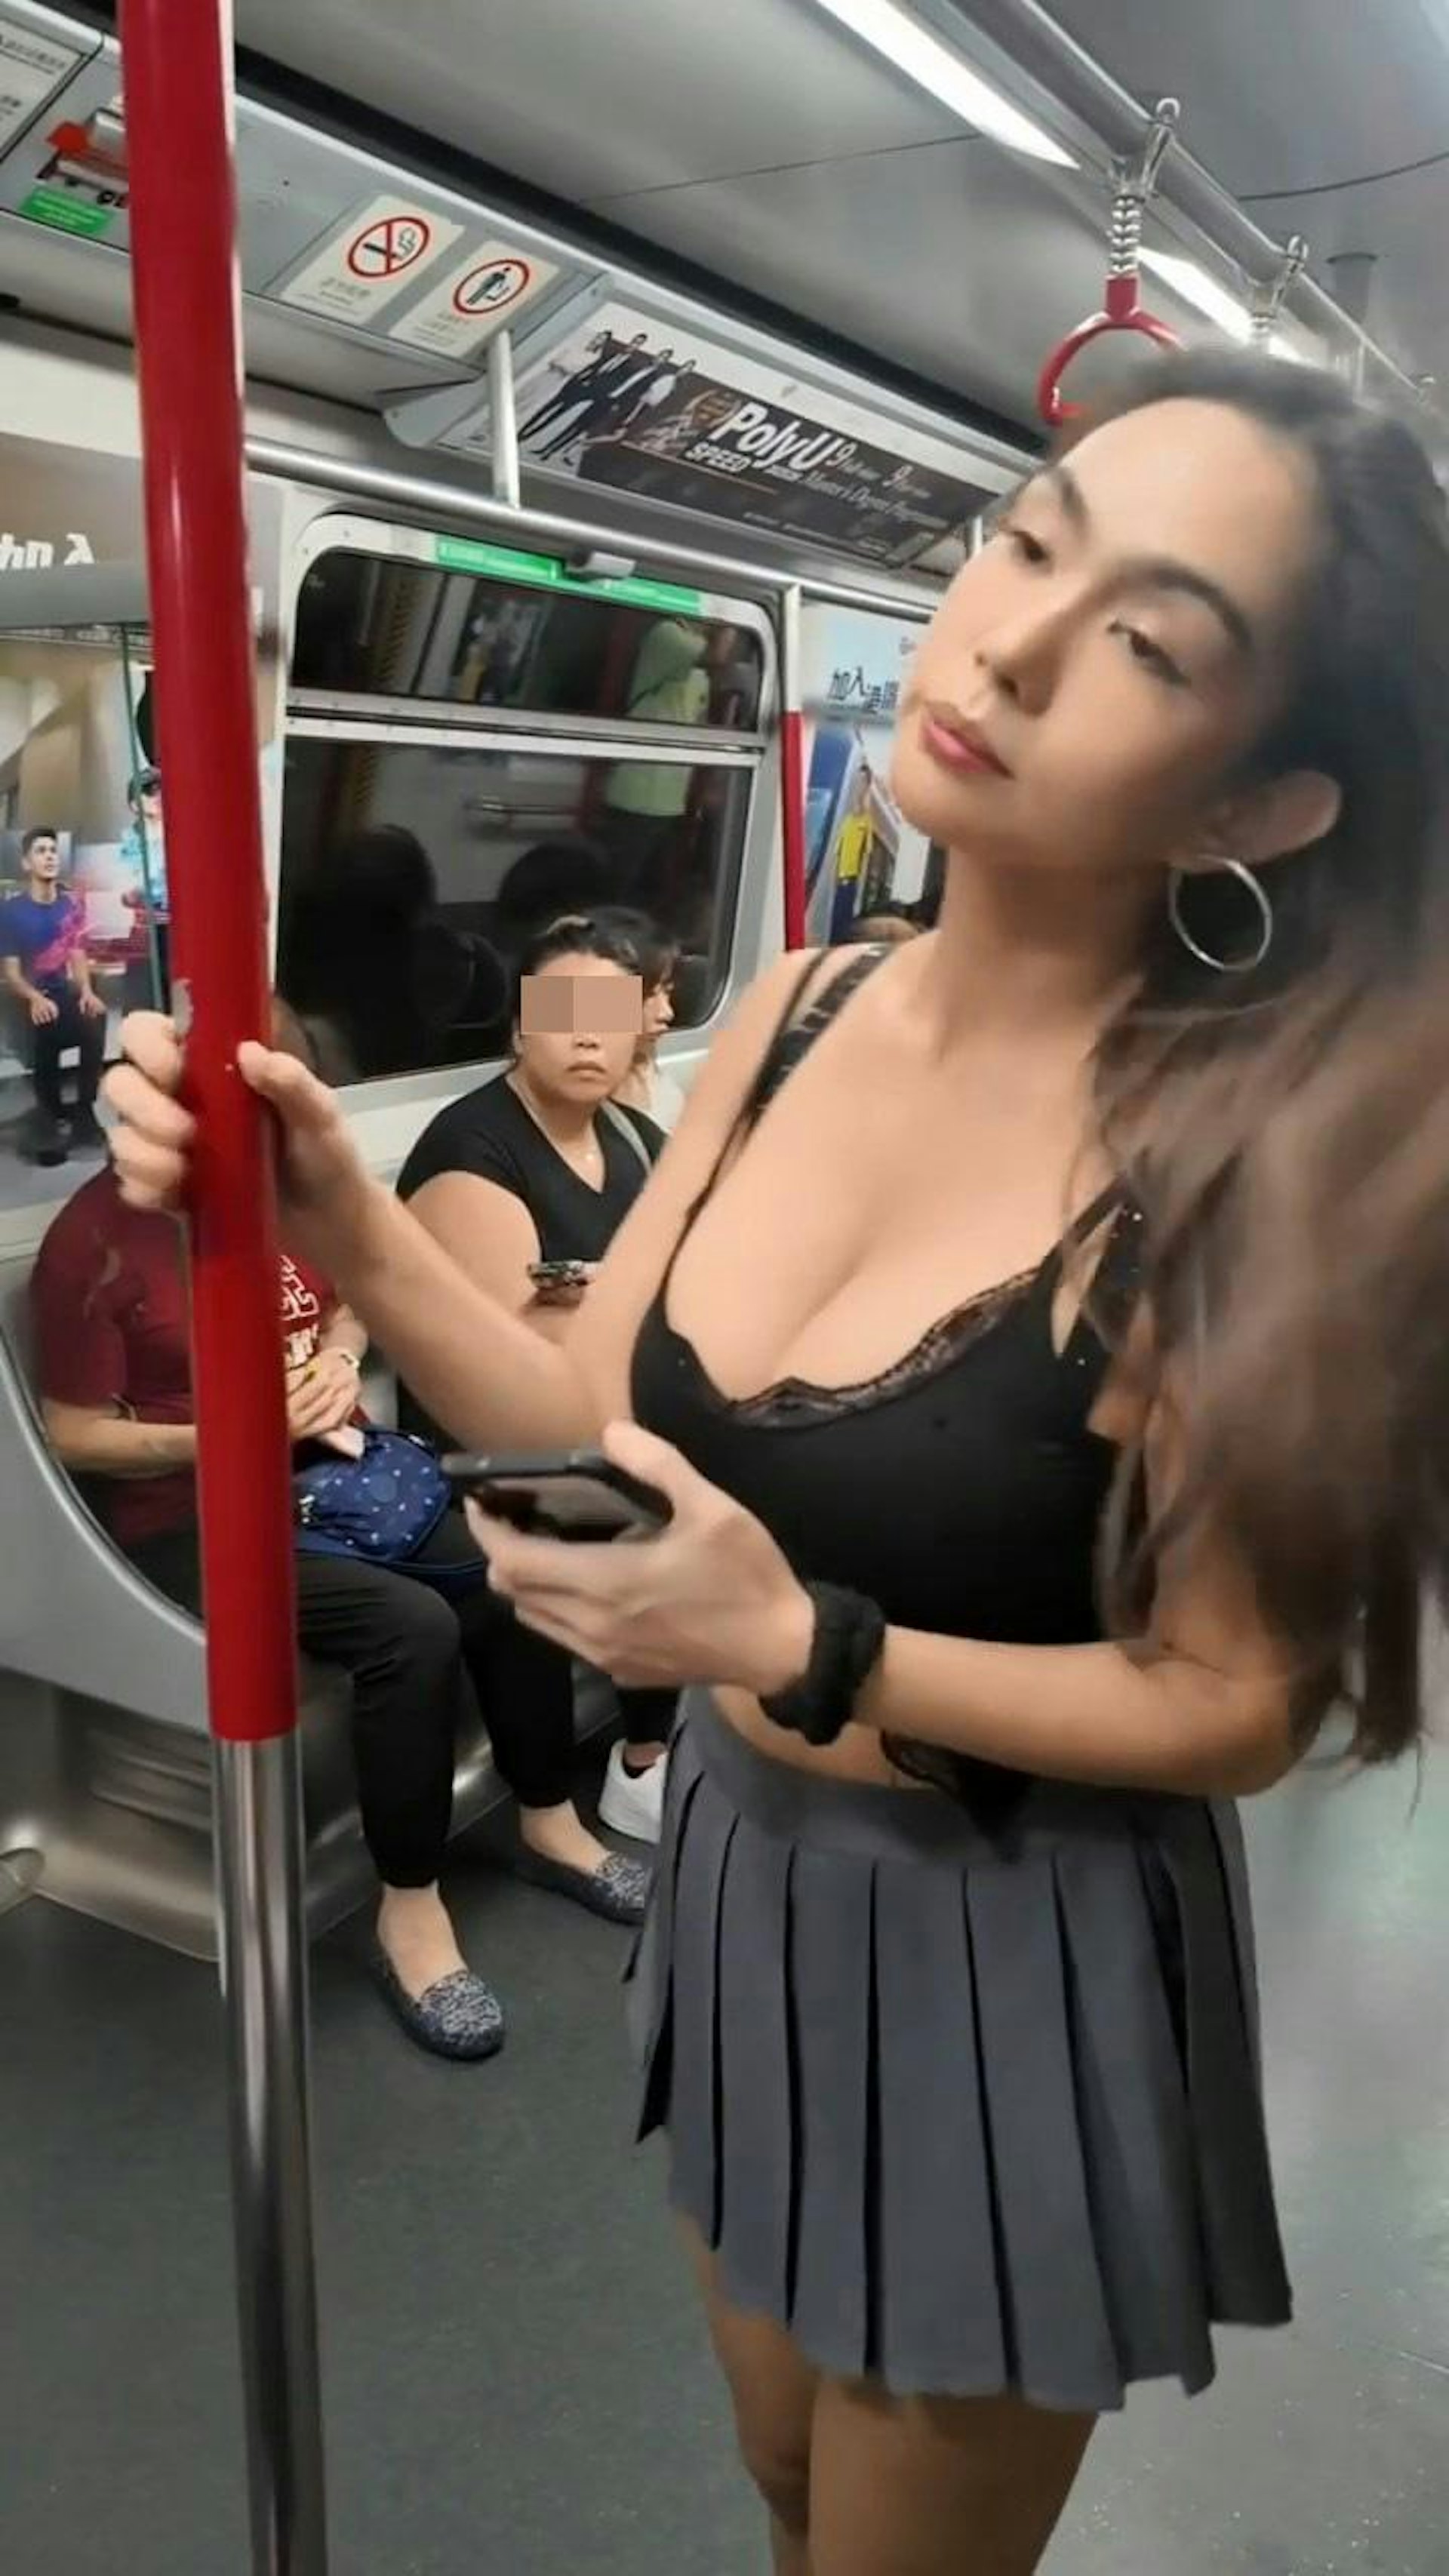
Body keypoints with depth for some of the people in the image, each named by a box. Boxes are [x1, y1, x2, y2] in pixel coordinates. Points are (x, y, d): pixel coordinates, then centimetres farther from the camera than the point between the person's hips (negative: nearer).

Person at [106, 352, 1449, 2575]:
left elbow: (1236, 1707, -18)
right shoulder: (803, 1015, -9)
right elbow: (584, 1424, -3)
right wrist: (334, 1213, -17)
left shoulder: (1229, 1171, -28)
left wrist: (803, 1648, -28)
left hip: (1010, 1962, -5)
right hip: (742, 1861, 6)